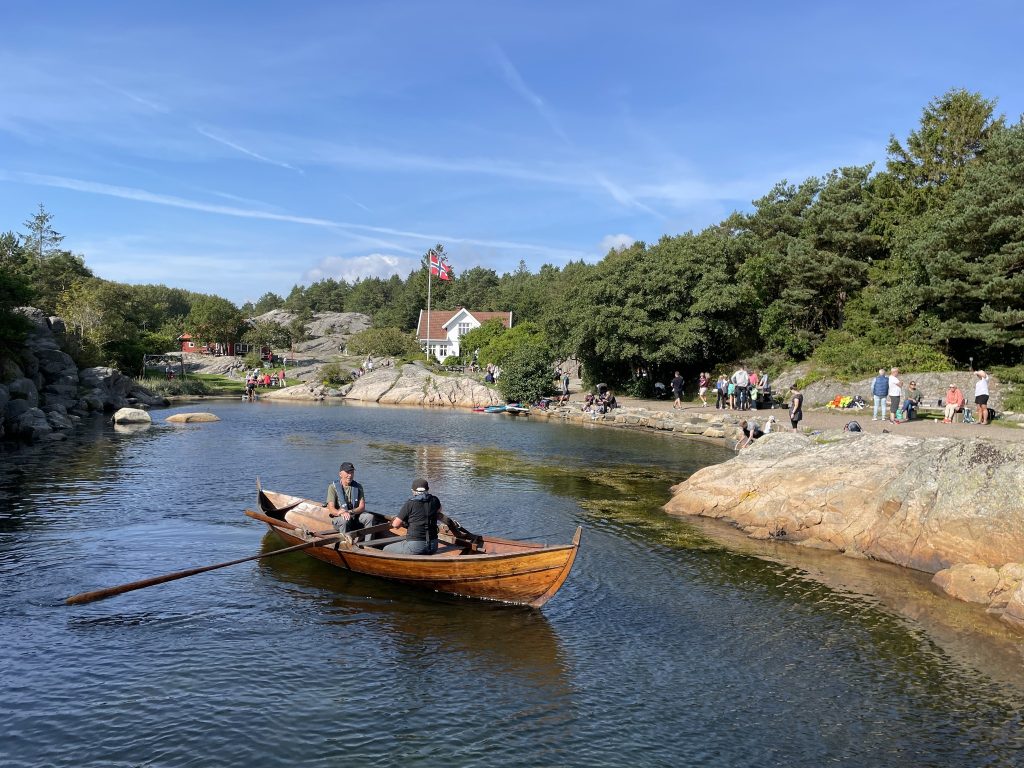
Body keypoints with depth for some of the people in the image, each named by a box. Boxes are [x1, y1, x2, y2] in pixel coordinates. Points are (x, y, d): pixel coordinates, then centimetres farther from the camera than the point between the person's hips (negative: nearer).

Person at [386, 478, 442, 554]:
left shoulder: (409, 504, -10)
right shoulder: (435, 501, 2)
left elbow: (396, 524, -6)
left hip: (414, 547, -5)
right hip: (433, 546, 5)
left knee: (386, 550, 15)